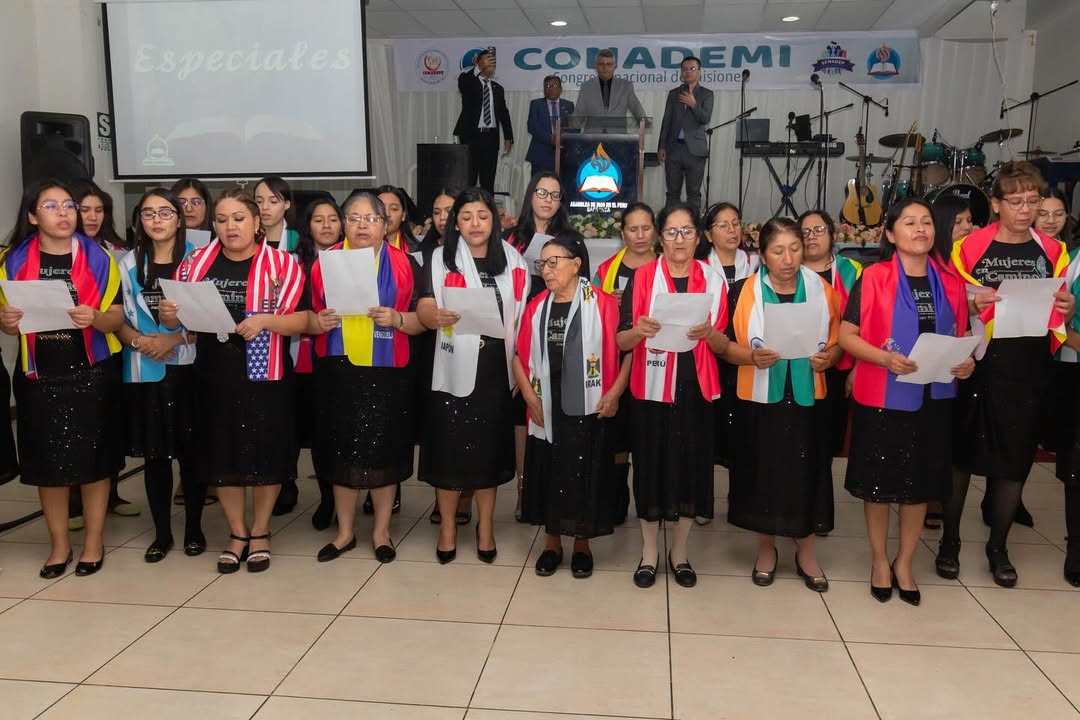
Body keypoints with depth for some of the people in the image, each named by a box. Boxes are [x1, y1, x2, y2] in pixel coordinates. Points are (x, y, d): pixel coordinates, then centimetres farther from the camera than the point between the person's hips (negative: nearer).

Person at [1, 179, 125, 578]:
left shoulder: (98, 258, 0)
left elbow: (117, 317, -2)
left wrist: (95, 318, -23)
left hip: (89, 374, -2)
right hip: (39, 376, 2)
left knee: (92, 457, 4)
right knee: (47, 459, 7)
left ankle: (94, 541, 18)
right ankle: (59, 543, 23)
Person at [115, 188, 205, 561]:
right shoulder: (128, 263, 8)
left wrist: (176, 338, -16)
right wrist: (140, 341, -12)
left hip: (187, 369, -2)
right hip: (144, 372, 2)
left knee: (191, 452, 5)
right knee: (154, 454, 8)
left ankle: (194, 529, 20)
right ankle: (162, 533, 21)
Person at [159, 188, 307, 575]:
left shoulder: (281, 264, -5)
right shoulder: (196, 263, 5)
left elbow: (301, 320, -9)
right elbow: (177, 318, 11)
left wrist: (265, 320, -25)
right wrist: (167, 313, -11)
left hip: (264, 375, -3)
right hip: (213, 375, 3)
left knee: (266, 455, 6)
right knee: (222, 455, 10)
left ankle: (260, 532, 25)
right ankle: (237, 533, 27)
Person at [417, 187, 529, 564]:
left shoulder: (513, 261, 8)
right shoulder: (440, 259, 2)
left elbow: (524, 315, 10)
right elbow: (424, 308, -7)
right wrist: (437, 316, -31)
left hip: (496, 369, 2)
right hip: (454, 369, -1)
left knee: (489, 447, 8)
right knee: (450, 447, 3)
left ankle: (486, 525, 23)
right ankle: (448, 524, 19)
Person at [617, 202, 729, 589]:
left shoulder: (714, 280, 5)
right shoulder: (642, 276, 0)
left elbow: (725, 346, 5)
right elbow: (620, 341, -3)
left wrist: (709, 333, -16)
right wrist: (638, 331, -24)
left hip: (695, 388, 2)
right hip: (651, 389, -1)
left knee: (691, 466, 7)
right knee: (651, 466, 3)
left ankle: (679, 551, 24)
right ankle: (649, 551, 20)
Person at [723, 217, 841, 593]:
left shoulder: (822, 290, 3)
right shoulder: (744, 292, -3)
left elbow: (838, 341, 9)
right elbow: (725, 345, -2)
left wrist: (828, 357, -11)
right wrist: (752, 356, -20)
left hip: (807, 399, 1)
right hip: (760, 400, -1)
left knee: (806, 473, 6)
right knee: (763, 472, 6)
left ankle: (806, 551, 26)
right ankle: (766, 548, 26)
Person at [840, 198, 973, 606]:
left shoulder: (951, 283, 7)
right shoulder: (873, 277, -6)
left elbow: (962, 337, 16)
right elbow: (846, 335, -9)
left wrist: (967, 362, -4)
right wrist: (884, 357, -24)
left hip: (934, 399, 4)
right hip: (883, 398, -4)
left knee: (922, 483, 11)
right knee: (879, 482, 6)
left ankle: (904, 563, 28)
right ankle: (880, 560, 25)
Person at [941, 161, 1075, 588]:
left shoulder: (1054, 252, 7)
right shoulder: (969, 248, -2)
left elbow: (1060, 318, 14)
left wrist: (1067, 310, -7)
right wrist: (972, 303, -18)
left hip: (1028, 372, 2)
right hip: (975, 367, -2)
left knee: (1014, 461, 8)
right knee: (960, 455, 5)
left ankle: (998, 547, 24)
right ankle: (949, 542, 20)